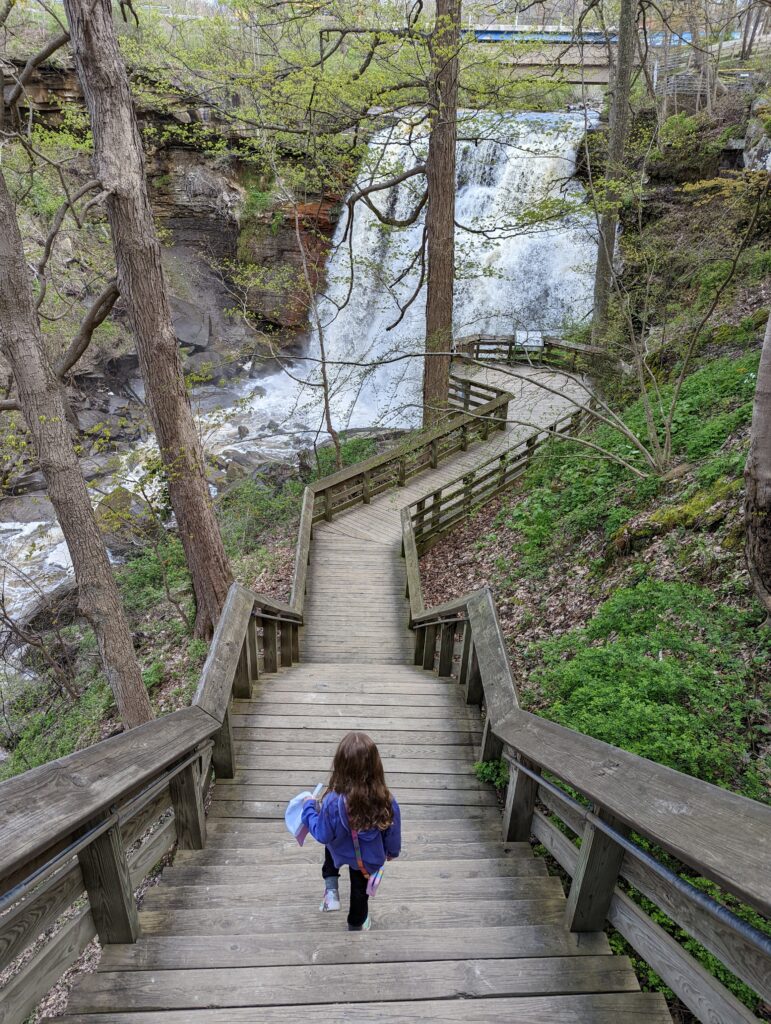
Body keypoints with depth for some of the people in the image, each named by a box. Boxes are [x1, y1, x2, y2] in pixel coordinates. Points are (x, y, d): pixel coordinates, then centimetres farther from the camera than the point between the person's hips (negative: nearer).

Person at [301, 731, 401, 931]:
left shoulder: (333, 802, -38)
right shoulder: (387, 802, -33)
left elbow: (322, 835, -21)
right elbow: (393, 832, -14)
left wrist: (309, 807, -6)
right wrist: (392, 851, 8)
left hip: (341, 853, -1)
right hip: (369, 859, 1)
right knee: (360, 889, 31)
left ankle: (331, 889, 24)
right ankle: (356, 925, 54)